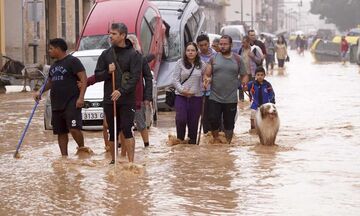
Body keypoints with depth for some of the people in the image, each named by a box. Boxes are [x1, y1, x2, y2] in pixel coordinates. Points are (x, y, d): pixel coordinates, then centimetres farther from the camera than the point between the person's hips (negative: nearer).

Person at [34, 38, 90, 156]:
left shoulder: (72, 61, -6)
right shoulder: (54, 66, 20)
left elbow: (84, 79, -11)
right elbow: (50, 82, 31)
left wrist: (81, 97, -20)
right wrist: (40, 91, 13)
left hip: (71, 103, -8)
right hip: (56, 105, 8)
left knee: (74, 128, -19)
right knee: (61, 132, 9)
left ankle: (82, 148, 2)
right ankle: (64, 157, 15)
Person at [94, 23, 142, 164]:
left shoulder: (133, 55, -2)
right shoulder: (106, 54, 9)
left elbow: (135, 77, -10)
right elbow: (97, 76, 10)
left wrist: (122, 91, -22)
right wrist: (107, 72, -11)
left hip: (127, 100, -4)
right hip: (109, 100, 4)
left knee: (127, 130, -10)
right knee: (113, 132, 10)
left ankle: (131, 162, -9)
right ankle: (114, 160, 21)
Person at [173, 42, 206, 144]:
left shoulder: (201, 65, 5)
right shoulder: (180, 63, 2)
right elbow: (175, 80, 0)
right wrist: (182, 90, -11)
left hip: (196, 97, 1)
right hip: (181, 96, -1)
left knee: (193, 122, 3)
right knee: (181, 119, -14)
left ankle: (192, 142, 14)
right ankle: (180, 139, 6)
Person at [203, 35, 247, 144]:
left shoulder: (237, 59, 5)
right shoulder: (214, 58, 5)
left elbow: (244, 75, 8)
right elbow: (207, 75, 4)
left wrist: (244, 83, -13)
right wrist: (206, 80, -19)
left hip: (231, 99, 0)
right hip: (214, 98, 0)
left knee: (229, 123, 7)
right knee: (213, 120, -4)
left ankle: (228, 143, 21)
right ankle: (216, 140, 17)